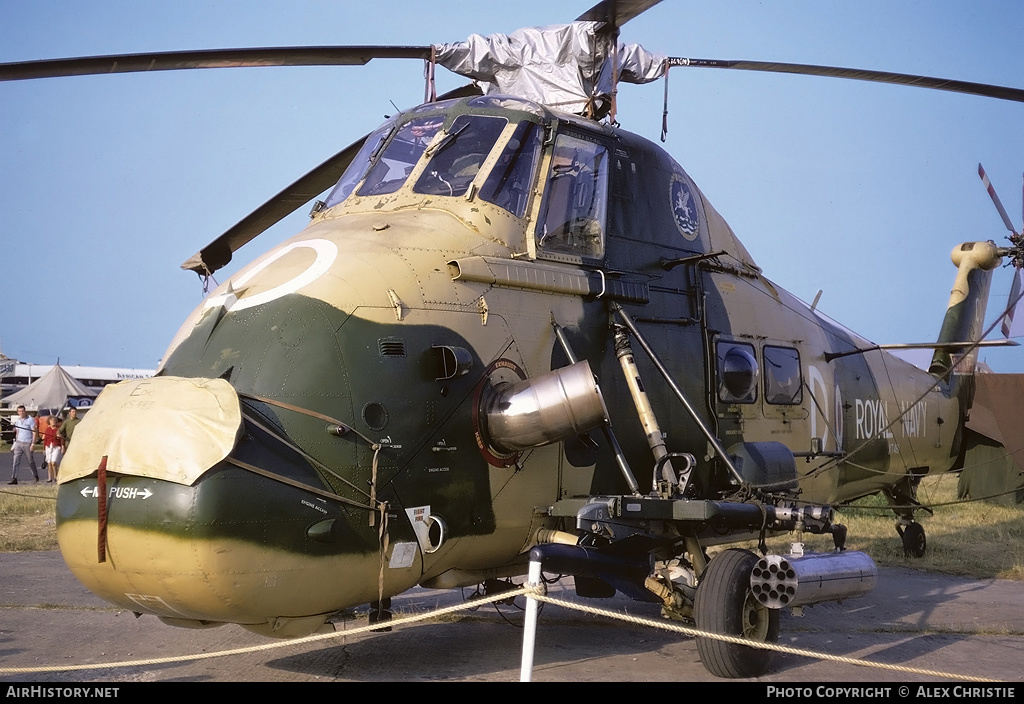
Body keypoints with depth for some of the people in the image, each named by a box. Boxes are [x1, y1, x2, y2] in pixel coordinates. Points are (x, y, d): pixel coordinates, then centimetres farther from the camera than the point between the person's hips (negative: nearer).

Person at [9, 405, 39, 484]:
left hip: (27, 443, -4)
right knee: (16, 461, -6)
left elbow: (34, 432, -8)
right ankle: (14, 478, -8)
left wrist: (33, 443, -14)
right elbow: (16, 432, 19)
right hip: (18, 443, 4)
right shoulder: (16, 420, 11)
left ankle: (36, 476, 25)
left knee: (31, 461, 7)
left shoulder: (30, 420, -6)